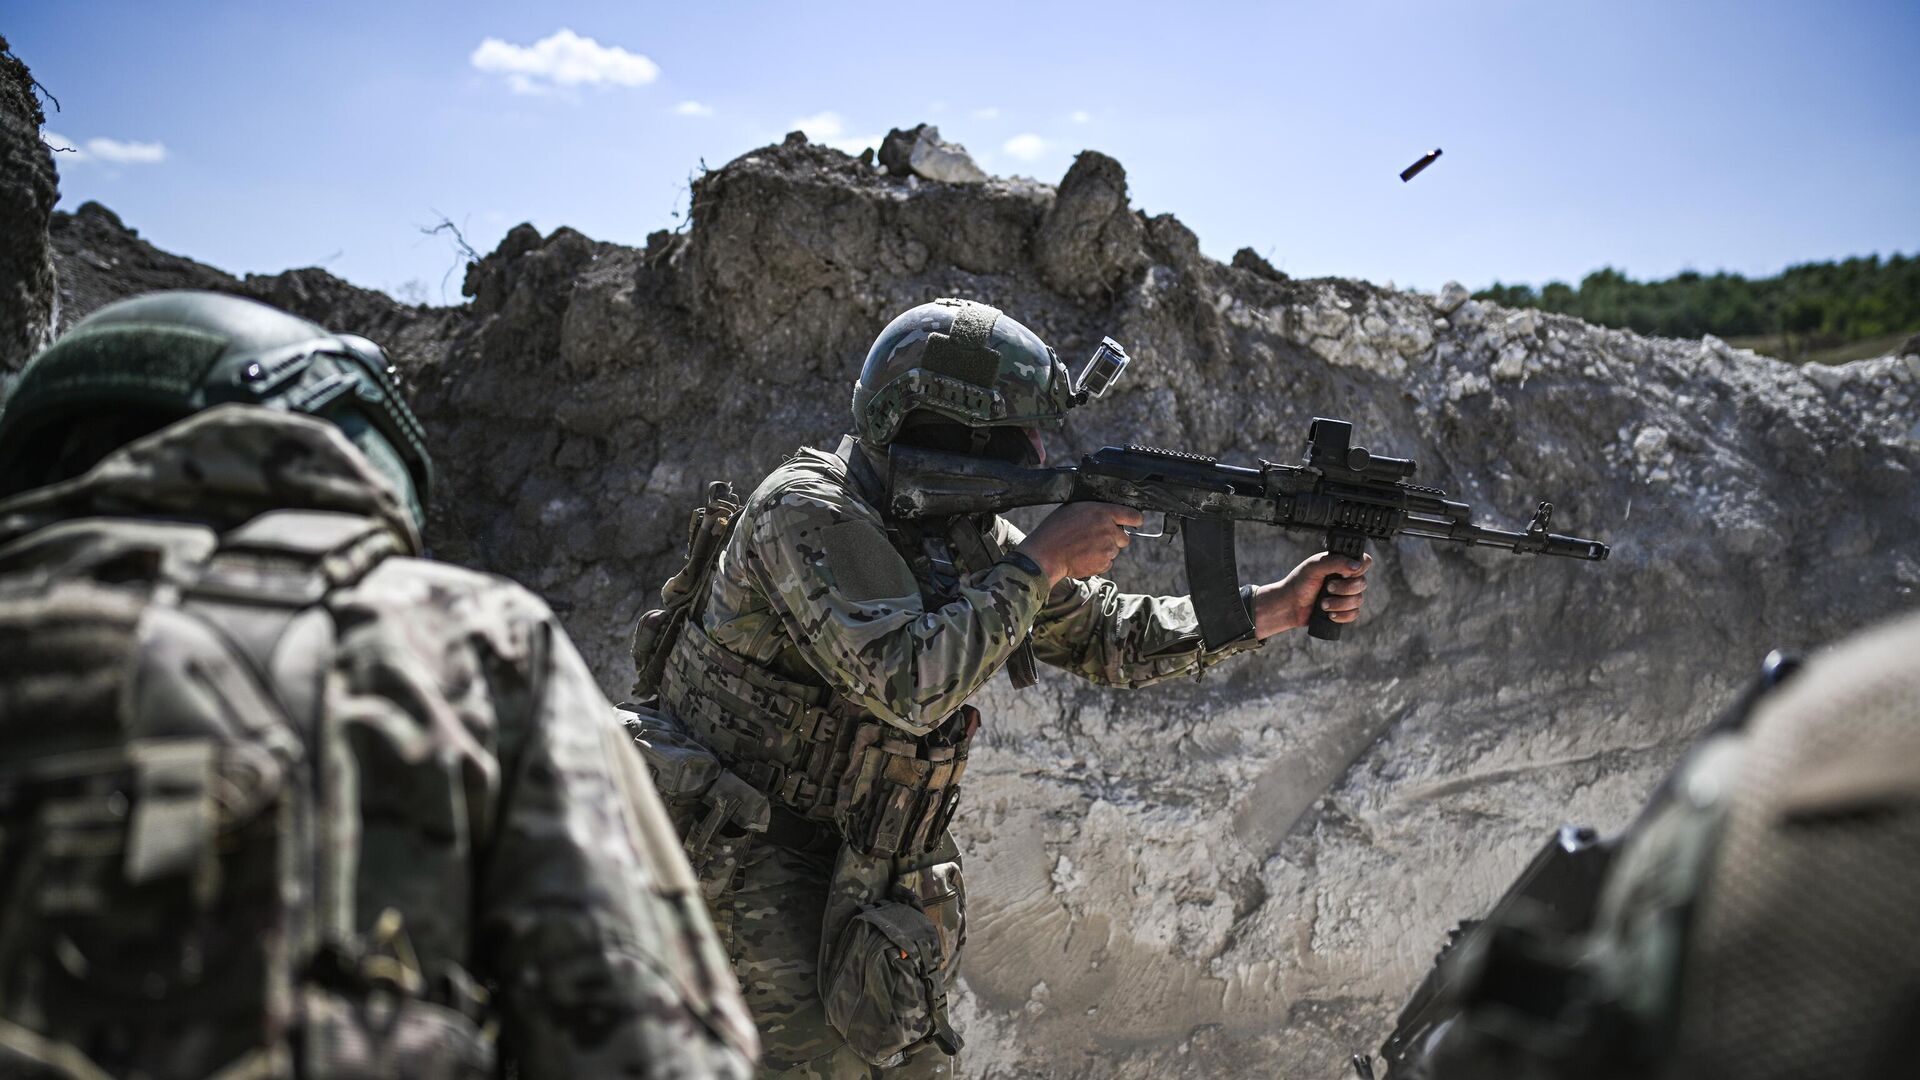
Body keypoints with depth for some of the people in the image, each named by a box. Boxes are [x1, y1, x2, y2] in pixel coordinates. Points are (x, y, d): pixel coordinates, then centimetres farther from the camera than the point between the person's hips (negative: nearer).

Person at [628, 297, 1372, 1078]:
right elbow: (907, 684, -34)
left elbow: (1106, 636, 8)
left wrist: (1278, 607, -1)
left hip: (854, 860, 8)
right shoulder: (809, 512, -22)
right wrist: (1042, 561, -26)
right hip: (737, 844, -8)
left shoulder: (961, 535, 2)